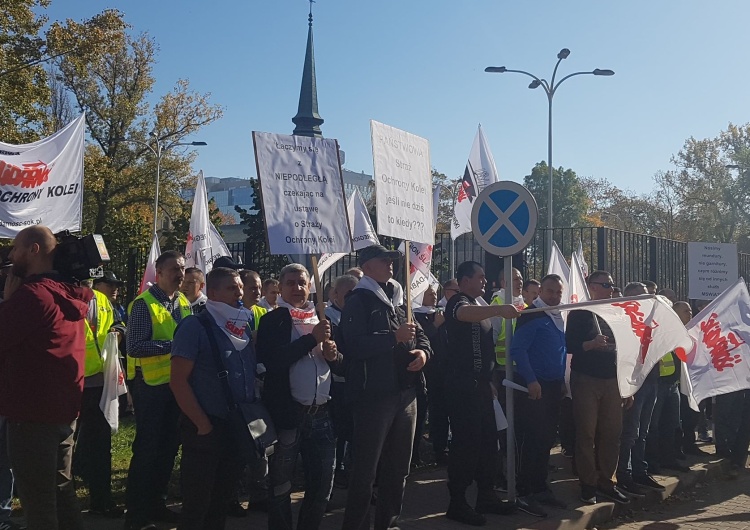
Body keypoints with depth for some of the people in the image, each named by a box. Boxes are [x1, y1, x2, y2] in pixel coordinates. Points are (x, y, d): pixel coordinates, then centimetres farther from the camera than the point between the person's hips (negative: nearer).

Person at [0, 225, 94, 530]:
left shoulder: (31, 293, -17)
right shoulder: (67, 294, 10)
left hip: (33, 411, -9)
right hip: (64, 407, 9)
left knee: (37, 500, 1)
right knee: (60, 489, 18)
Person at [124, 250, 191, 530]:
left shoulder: (183, 302, 9)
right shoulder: (144, 303, -14)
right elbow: (135, 347, -23)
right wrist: (173, 345, -27)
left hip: (176, 383, 7)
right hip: (151, 385, -7)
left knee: (168, 447, 15)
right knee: (147, 449, 0)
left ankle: (156, 504, 29)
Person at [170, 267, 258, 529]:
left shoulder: (245, 326, 9)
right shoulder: (195, 326, -10)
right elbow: (178, 380, -15)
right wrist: (203, 424, -15)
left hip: (239, 428, 6)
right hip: (206, 429, -6)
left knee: (222, 501, 18)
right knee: (196, 506, 4)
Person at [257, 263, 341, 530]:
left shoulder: (322, 319, 13)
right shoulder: (272, 320, -3)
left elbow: (340, 365, 17)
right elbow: (271, 361, -19)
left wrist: (334, 355, -6)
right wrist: (311, 339, -19)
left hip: (321, 413, 5)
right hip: (287, 413, -5)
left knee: (322, 483, 12)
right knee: (281, 486, 7)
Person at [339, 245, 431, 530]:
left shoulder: (398, 299, 17)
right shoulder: (358, 301, -6)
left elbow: (420, 334, 18)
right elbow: (355, 345, -19)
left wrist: (423, 351, -3)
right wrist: (395, 338, -19)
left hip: (405, 391, 8)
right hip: (374, 393, -8)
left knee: (399, 464, 16)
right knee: (365, 466, -3)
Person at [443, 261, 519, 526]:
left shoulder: (479, 307, 20)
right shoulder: (458, 302, -10)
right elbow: (465, 314, -37)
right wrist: (498, 309, -52)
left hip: (480, 384, 9)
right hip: (463, 385, -9)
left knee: (487, 440, 12)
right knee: (465, 442, -7)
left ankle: (486, 496, 22)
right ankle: (457, 503, 0)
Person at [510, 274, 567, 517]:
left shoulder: (559, 317, 14)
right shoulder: (531, 315, -11)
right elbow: (517, 349, -18)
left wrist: (562, 380, 14)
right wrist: (531, 381, -22)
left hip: (553, 387, 8)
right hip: (534, 386, -8)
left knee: (547, 440, 13)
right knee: (531, 440, -5)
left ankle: (540, 488, 23)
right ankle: (524, 494, 2)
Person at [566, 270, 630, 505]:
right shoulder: (580, 313, -2)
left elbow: (621, 348, 17)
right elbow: (569, 345, -9)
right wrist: (590, 344, -26)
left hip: (612, 381, 5)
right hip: (586, 380, -5)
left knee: (612, 433, 6)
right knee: (586, 433, -2)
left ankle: (606, 482, 16)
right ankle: (588, 484, 6)